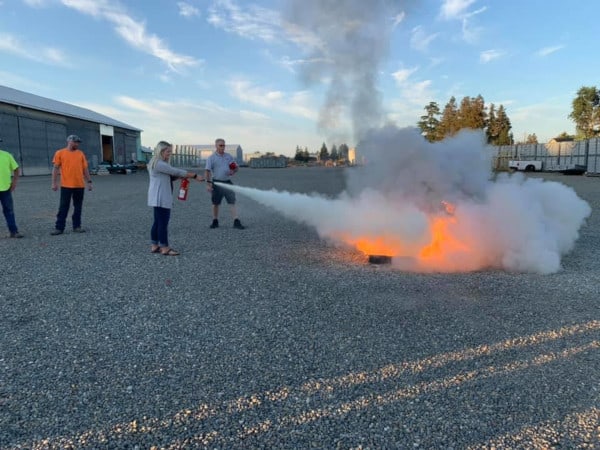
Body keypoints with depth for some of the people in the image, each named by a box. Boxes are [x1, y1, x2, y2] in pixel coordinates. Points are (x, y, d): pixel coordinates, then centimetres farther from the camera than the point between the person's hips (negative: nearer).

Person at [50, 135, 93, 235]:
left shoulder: (81, 154, 11)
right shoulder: (60, 153, 2)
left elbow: (85, 169, 12)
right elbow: (55, 168, 0)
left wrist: (89, 181, 8)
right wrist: (54, 182, -6)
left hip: (80, 186, 3)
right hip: (66, 185, -3)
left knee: (78, 207, 8)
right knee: (63, 207, 0)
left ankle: (77, 226, 16)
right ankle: (59, 228, 5)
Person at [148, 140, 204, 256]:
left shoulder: (160, 163, 17)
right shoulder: (159, 164, -16)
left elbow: (170, 176, 17)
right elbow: (176, 171, -17)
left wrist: (180, 177, -4)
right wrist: (195, 176, -14)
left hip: (159, 198, 11)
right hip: (160, 198, -11)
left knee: (158, 222, 13)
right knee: (163, 222, -6)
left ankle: (154, 246, 18)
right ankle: (165, 248, -2)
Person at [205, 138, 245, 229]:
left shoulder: (229, 156, 9)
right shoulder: (211, 158, -2)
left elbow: (236, 167, 16)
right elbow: (207, 171, -8)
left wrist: (233, 171, -8)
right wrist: (208, 183, -19)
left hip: (227, 182, 3)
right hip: (217, 183, -2)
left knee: (233, 202, -4)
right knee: (215, 203, 8)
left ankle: (236, 222, -5)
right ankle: (215, 222, 23)